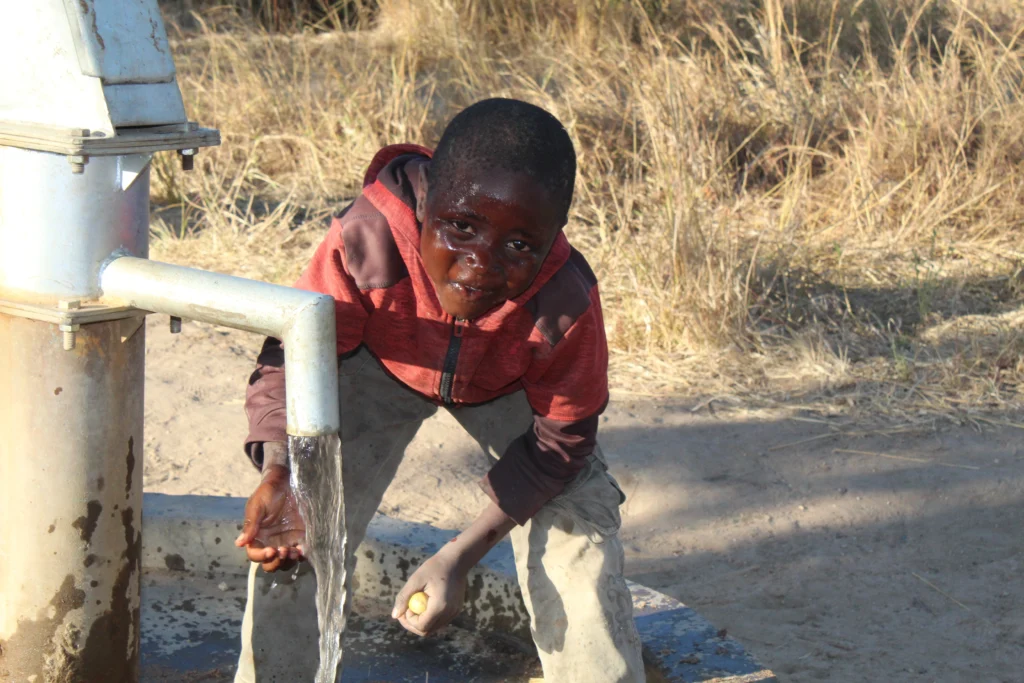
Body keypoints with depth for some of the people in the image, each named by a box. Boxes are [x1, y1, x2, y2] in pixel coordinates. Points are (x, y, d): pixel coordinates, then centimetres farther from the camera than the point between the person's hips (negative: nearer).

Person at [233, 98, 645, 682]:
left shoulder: (565, 305, -39)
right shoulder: (365, 244, -43)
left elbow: (557, 442, -21)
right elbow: (292, 355, -28)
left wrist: (462, 555, -25)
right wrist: (280, 471, -49)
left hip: (509, 387, 0)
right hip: (384, 367, 0)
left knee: (579, 539, -8)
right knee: (301, 533, -9)